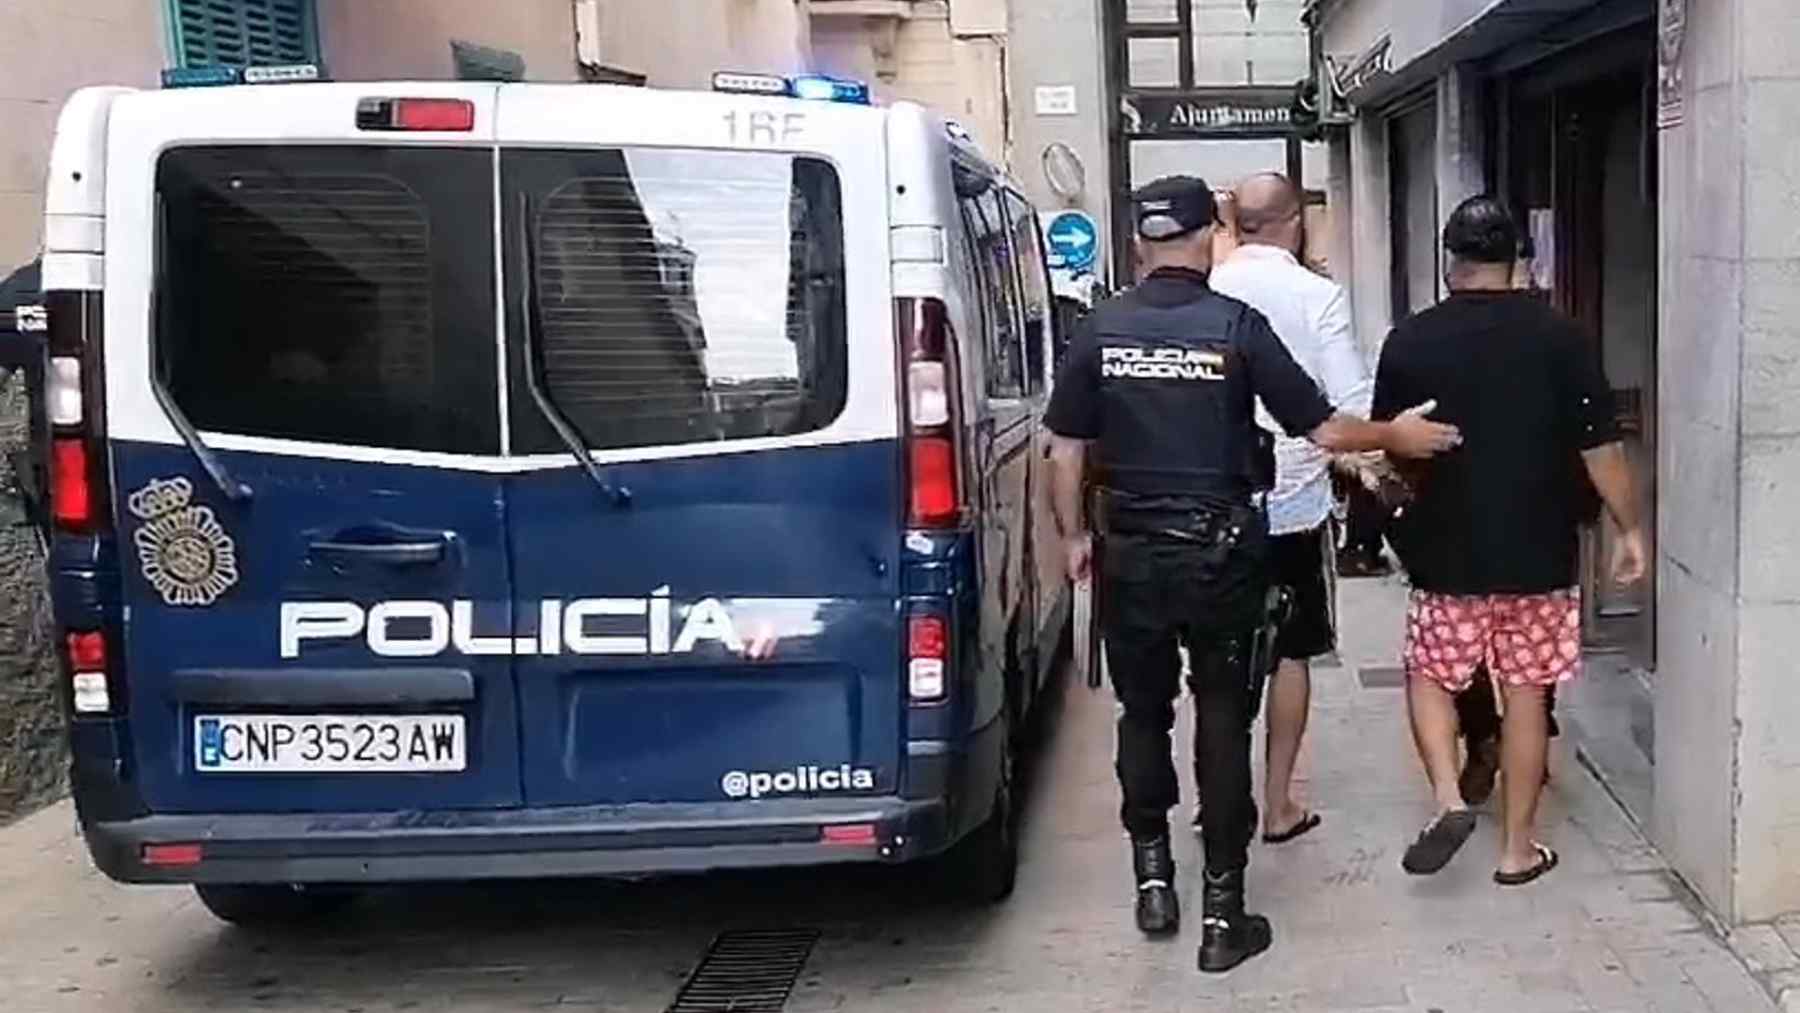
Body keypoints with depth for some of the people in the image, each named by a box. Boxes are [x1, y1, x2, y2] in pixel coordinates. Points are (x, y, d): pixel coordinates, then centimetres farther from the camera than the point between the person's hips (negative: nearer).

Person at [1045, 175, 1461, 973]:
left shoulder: (1101, 330, -2)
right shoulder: (1236, 325, -8)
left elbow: (1065, 451, 1)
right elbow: (1322, 429, -6)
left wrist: (1074, 535, 15)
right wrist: (1395, 437, 11)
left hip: (1131, 555, 2)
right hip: (1221, 555, -2)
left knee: (1143, 713, 17)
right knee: (1224, 724, 6)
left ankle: (1152, 876, 24)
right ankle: (1224, 912, 10)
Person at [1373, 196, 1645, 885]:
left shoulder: (1409, 342, -5)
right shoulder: (1559, 337, -6)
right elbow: (1600, 446, -6)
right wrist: (1630, 529, 5)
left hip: (1448, 551, 0)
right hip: (1538, 551, 1)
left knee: (1430, 675, 18)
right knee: (1526, 694, 10)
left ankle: (1448, 798, -2)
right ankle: (1518, 849, 16)